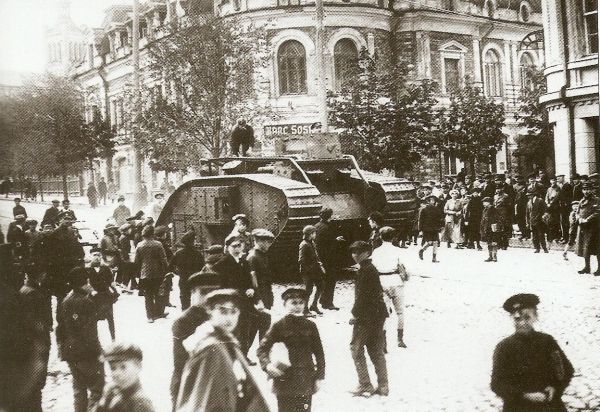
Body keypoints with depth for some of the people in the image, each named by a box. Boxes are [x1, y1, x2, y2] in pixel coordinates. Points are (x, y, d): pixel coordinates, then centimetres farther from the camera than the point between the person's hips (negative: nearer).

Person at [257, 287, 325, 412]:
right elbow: (262, 348, -1)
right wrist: (267, 365, -18)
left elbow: (319, 352, 7)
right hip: (285, 381, -2)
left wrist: (319, 376, 4)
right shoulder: (279, 326, -4)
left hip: (306, 382, 2)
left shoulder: (310, 326, 3)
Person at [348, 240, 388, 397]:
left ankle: (365, 385, -1)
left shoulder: (365, 270, -15)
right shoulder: (372, 268, 15)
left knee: (356, 347, -1)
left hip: (367, 316, -10)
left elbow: (362, 295, -20)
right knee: (376, 350, 13)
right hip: (378, 315, 10)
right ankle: (383, 386, 15)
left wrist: (355, 314, -12)